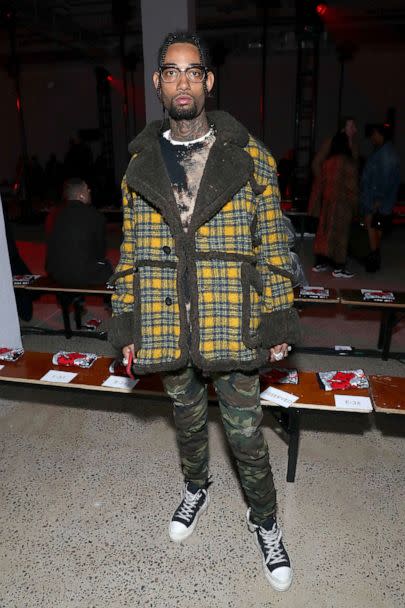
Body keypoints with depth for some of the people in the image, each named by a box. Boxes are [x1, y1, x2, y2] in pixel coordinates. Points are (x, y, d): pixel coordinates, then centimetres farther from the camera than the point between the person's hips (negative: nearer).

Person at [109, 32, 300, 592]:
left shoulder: (249, 156, -2)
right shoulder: (140, 165, 5)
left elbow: (272, 245, -2)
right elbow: (132, 253, 8)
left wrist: (279, 322, -4)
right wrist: (129, 327, 6)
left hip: (232, 325, -2)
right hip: (169, 327, 3)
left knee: (245, 431, 7)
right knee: (187, 417, 22)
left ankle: (264, 521, 35)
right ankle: (196, 489, 51)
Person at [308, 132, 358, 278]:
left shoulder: (328, 162, 3)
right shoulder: (348, 163, -14)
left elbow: (319, 183, 7)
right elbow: (352, 186, -12)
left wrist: (318, 204, 15)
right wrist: (354, 205, -2)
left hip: (327, 201, 6)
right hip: (342, 202, -6)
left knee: (324, 229, 13)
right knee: (340, 232, 0)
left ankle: (319, 263, 19)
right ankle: (338, 268, 5)